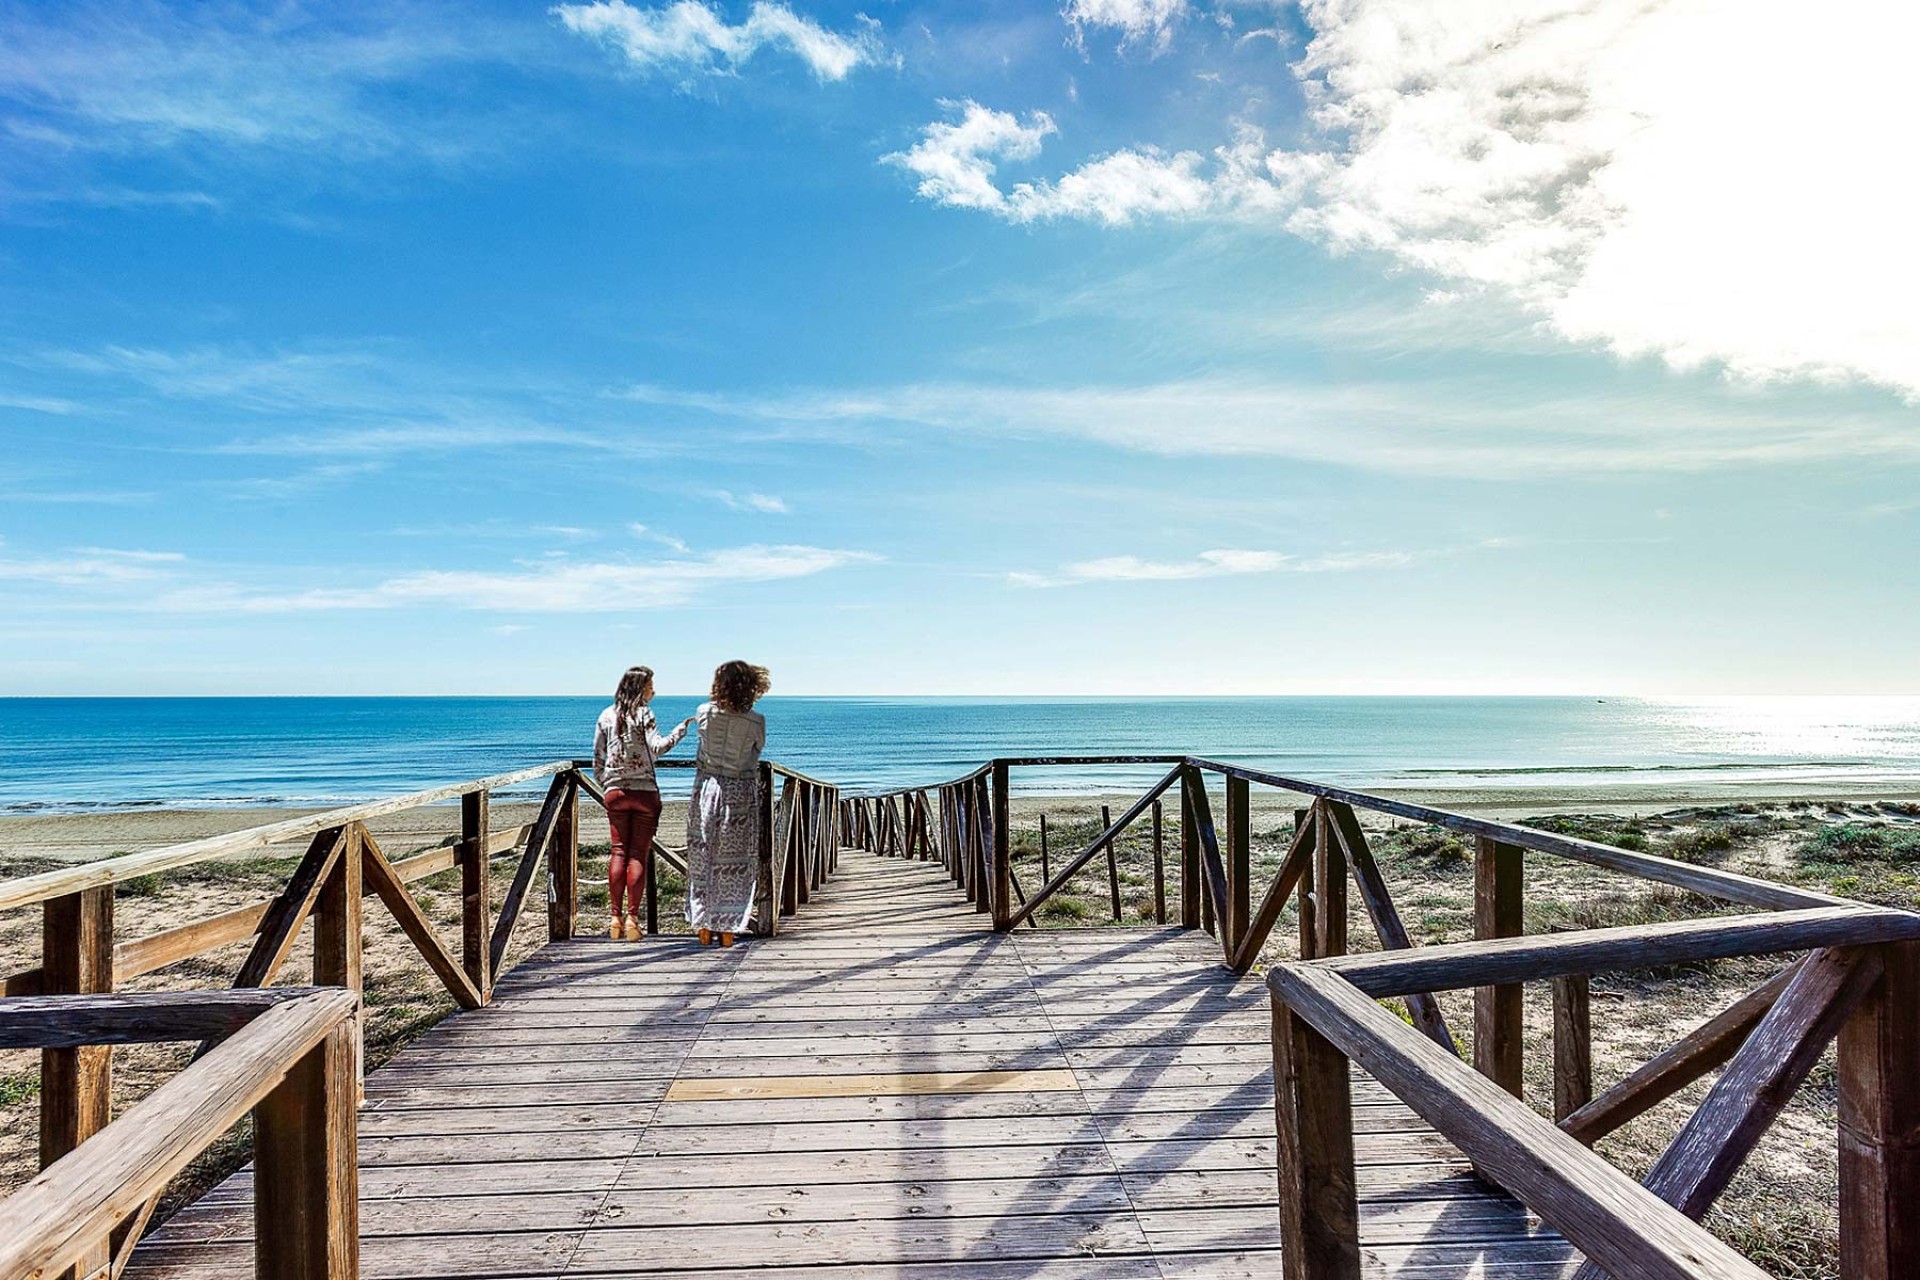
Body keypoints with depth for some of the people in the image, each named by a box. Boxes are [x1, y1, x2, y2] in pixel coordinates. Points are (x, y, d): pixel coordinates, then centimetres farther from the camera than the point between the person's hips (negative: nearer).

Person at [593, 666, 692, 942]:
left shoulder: (607, 716, 8)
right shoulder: (643, 714, -6)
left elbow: (598, 758, 10)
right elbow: (657, 748, -20)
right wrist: (682, 728, -14)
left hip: (615, 792, 4)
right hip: (644, 792, -4)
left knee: (618, 852, 9)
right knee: (638, 854, 1)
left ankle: (615, 917, 7)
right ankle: (632, 917, 0)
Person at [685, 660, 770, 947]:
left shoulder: (704, 712, -7)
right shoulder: (756, 721, -12)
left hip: (707, 789, 2)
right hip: (741, 794, -2)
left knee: (702, 858, 11)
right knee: (734, 861, 7)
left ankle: (703, 927, 14)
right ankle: (727, 930, 9)